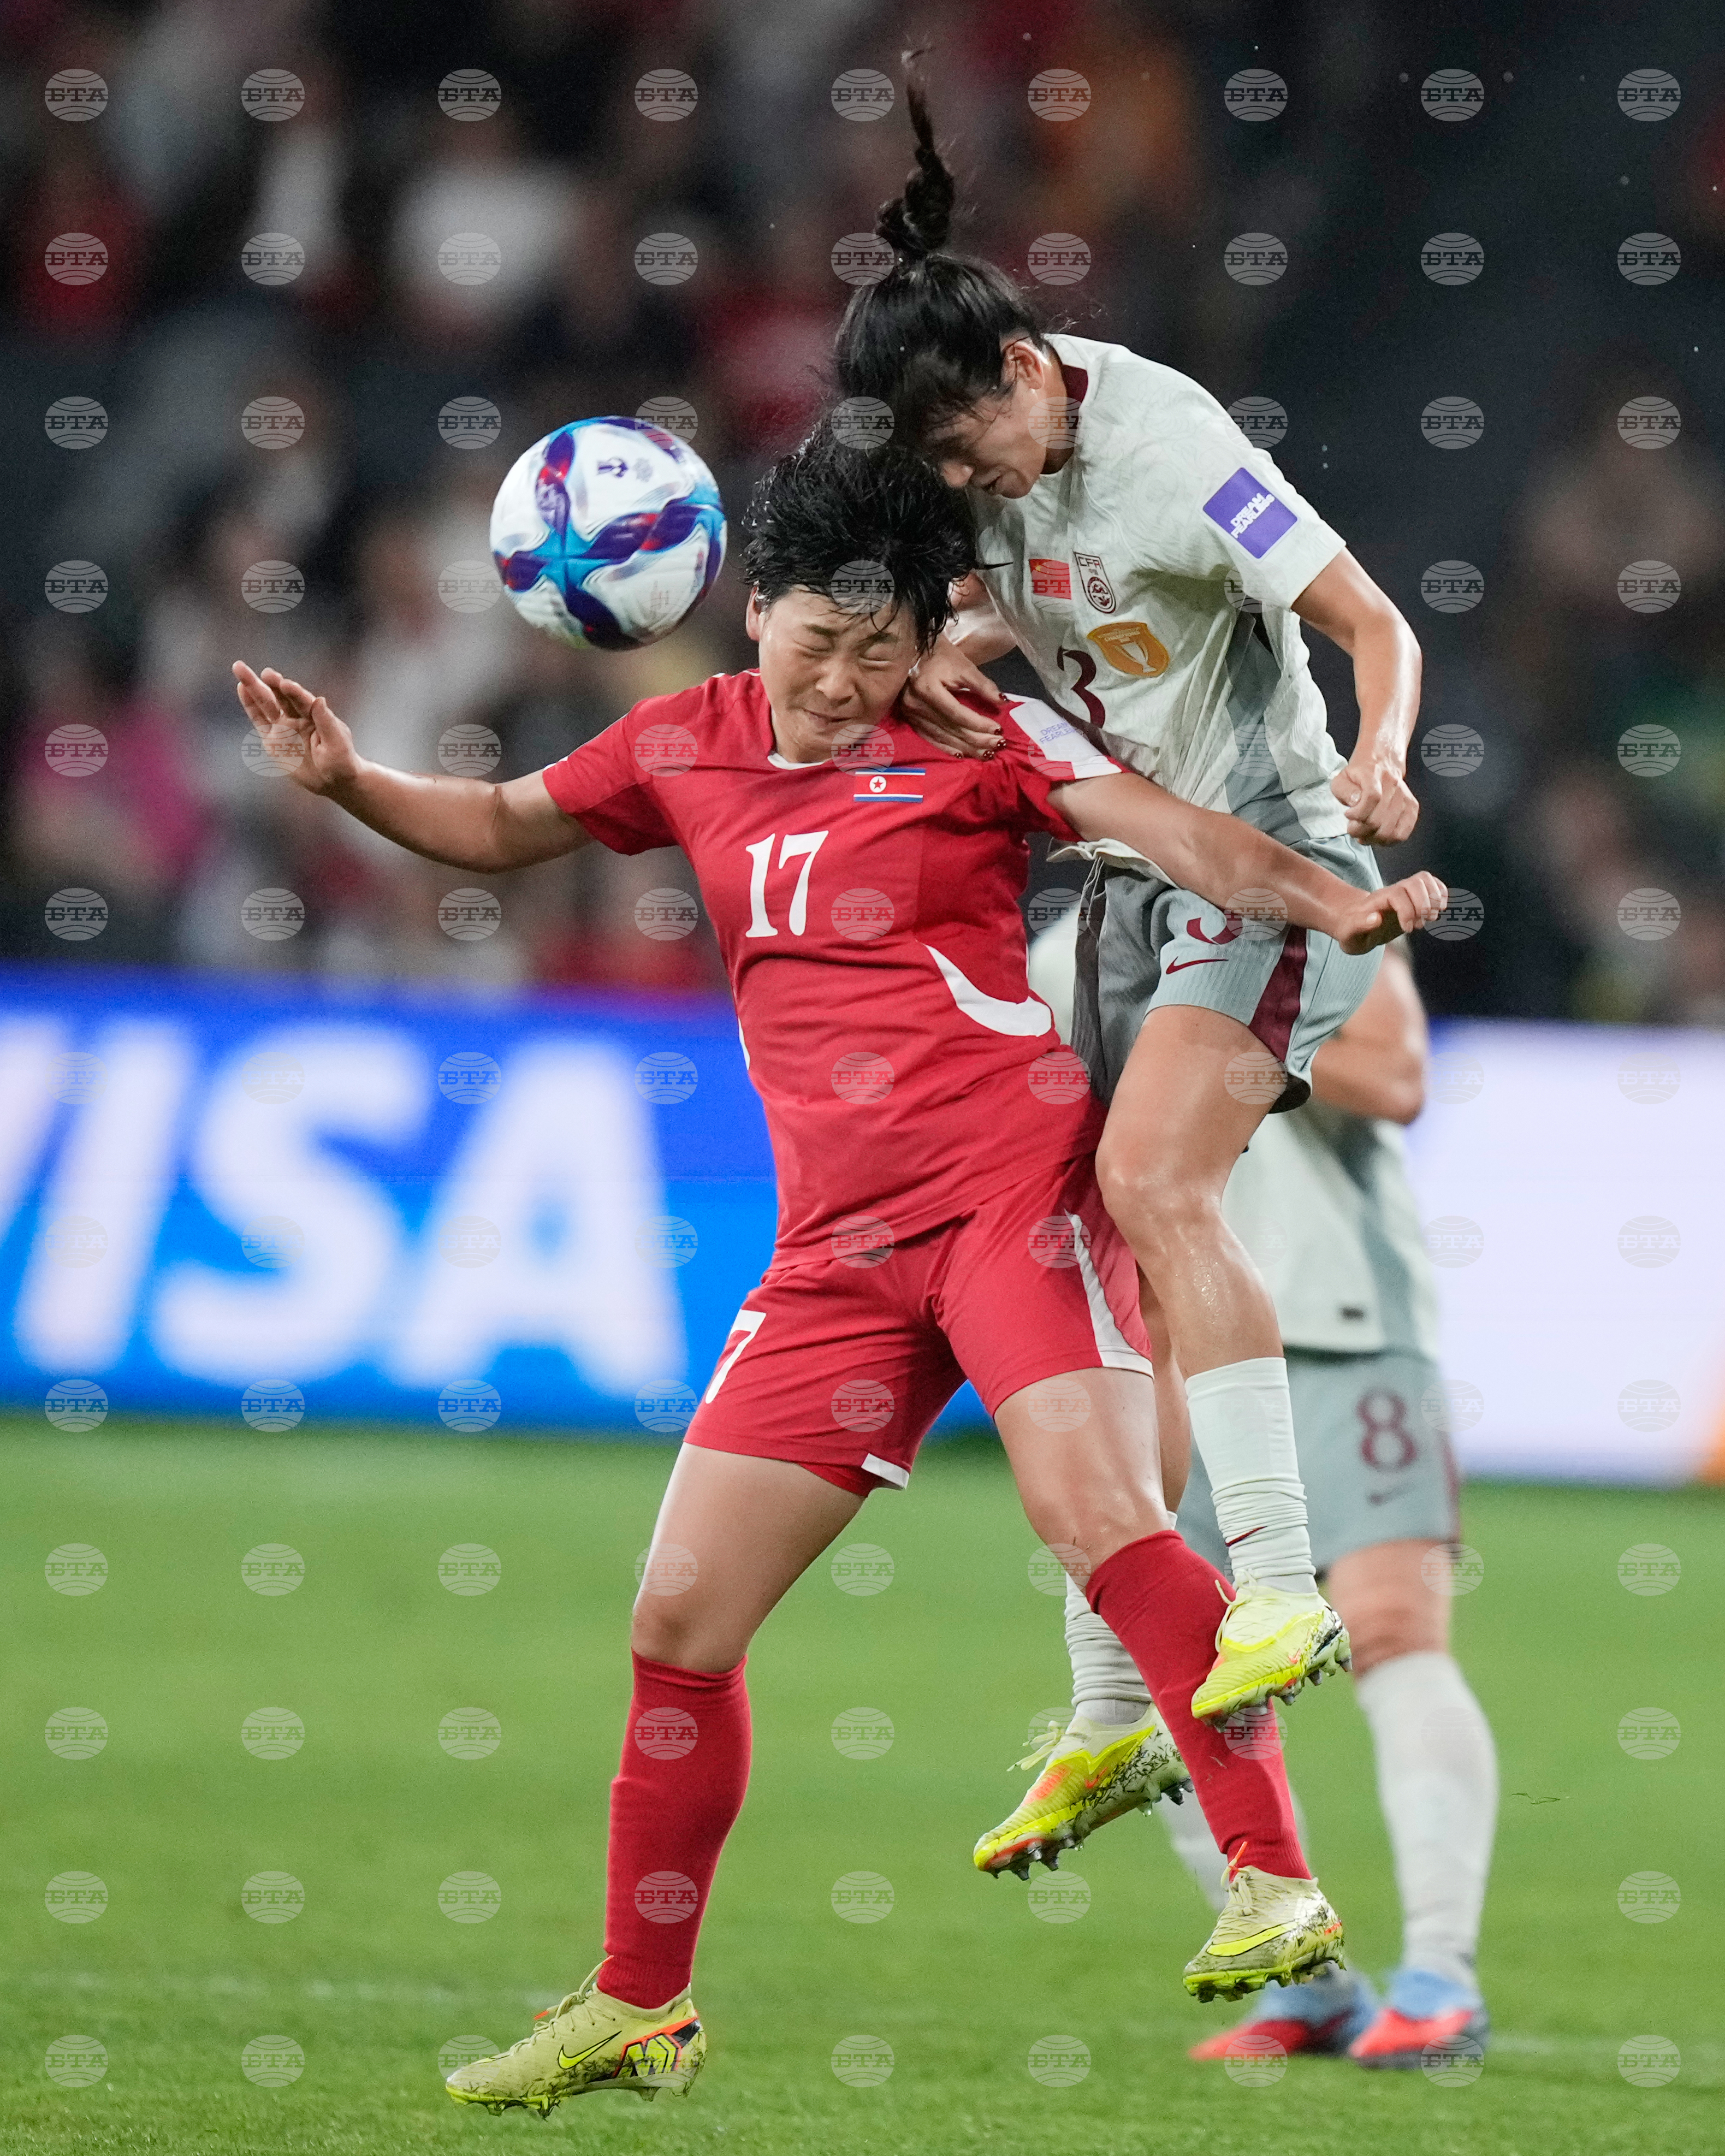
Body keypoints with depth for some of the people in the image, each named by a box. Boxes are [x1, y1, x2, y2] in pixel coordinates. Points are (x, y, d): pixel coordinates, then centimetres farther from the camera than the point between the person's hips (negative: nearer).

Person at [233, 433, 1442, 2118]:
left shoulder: (973, 737, 0)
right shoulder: (688, 746, 14)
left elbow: (1175, 831, -12)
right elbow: (502, 826, 28)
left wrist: (1335, 903, -29)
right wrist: (349, 781, 10)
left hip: (1012, 1180, -5)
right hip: (842, 1249, 5)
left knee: (1092, 1510, -28)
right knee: (681, 1619, 4)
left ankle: (1276, 1886, -27)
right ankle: (637, 2011, 17)